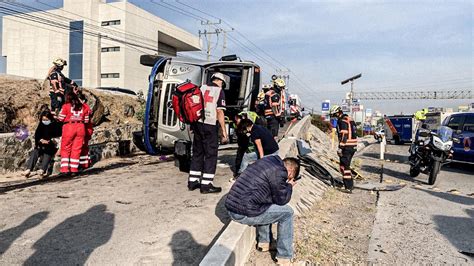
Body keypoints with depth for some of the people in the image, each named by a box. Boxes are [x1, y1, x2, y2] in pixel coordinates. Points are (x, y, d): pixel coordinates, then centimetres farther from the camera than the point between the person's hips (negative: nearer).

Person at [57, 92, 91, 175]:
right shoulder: (83, 107, 6)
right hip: (80, 128, 3)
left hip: (68, 127, -3)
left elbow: (61, 118, 1)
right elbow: (86, 120, 8)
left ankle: (65, 168, 3)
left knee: (65, 149, 8)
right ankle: (74, 169, 8)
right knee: (77, 149, 7)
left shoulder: (66, 106, -3)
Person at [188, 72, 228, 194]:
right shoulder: (219, 91, -4)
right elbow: (219, 112, -12)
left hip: (197, 123, 6)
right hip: (210, 125, -6)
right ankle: (206, 185, 3)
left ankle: (192, 182, 21)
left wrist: (192, 123, 25)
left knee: (197, 153, 15)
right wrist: (224, 131, -10)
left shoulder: (202, 88, 13)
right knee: (211, 154, 2)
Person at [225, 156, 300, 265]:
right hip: (244, 213, -9)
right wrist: (289, 186, 13)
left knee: (268, 205, 30)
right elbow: (281, 200, -1)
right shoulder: (279, 171, -13)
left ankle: (263, 243, 35)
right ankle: (284, 257, 15)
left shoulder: (269, 160, 14)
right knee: (287, 212, 7)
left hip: (231, 206, 9)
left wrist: (285, 185, 20)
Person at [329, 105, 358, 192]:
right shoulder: (349, 119, 18)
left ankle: (348, 187, -5)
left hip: (347, 147, -10)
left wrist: (340, 147, -22)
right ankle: (350, 185, 26)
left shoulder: (342, 121, -14)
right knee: (346, 165, 19)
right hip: (353, 146, 10)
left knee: (344, 166, -6)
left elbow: (344, 135, -22)